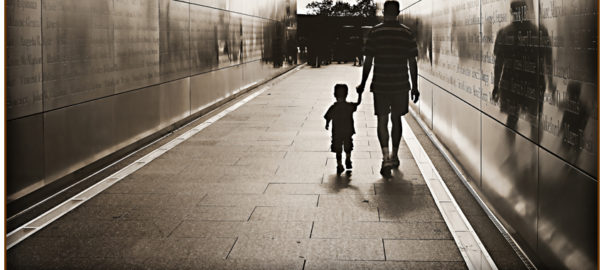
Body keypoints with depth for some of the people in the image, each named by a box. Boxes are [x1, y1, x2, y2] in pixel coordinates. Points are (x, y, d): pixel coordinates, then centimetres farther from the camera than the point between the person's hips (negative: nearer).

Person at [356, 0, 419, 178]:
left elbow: (368, 61, -5)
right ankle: (394, 157, 26)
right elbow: (412, 62, 2)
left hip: (380, 85, -2)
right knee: (396, 119, 16)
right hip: (401, 85, 2)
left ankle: (386, 158, -13)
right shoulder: (407, 33, 1)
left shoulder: (375, 32, -5)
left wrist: (362, 85, 4)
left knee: (382, 121, 4)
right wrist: (415, 87, 10)